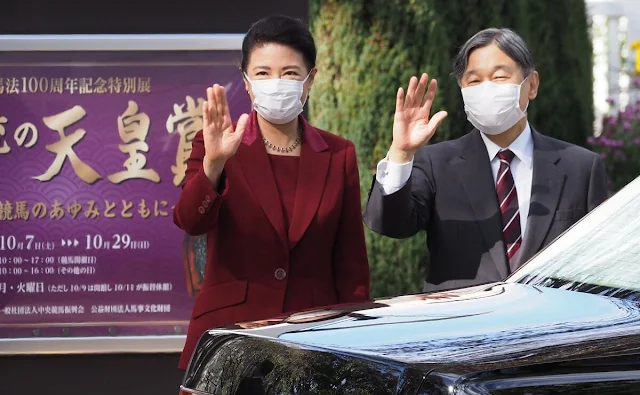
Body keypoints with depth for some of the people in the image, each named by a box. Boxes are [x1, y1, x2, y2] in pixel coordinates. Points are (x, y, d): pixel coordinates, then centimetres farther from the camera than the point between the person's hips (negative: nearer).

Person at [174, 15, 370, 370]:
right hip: (230, 331, -1)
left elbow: (351, 262, 6)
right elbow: (191, 222, -18)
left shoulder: (339, 155, 5)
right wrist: (213, 163, -35)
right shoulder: (217, 146, -1)